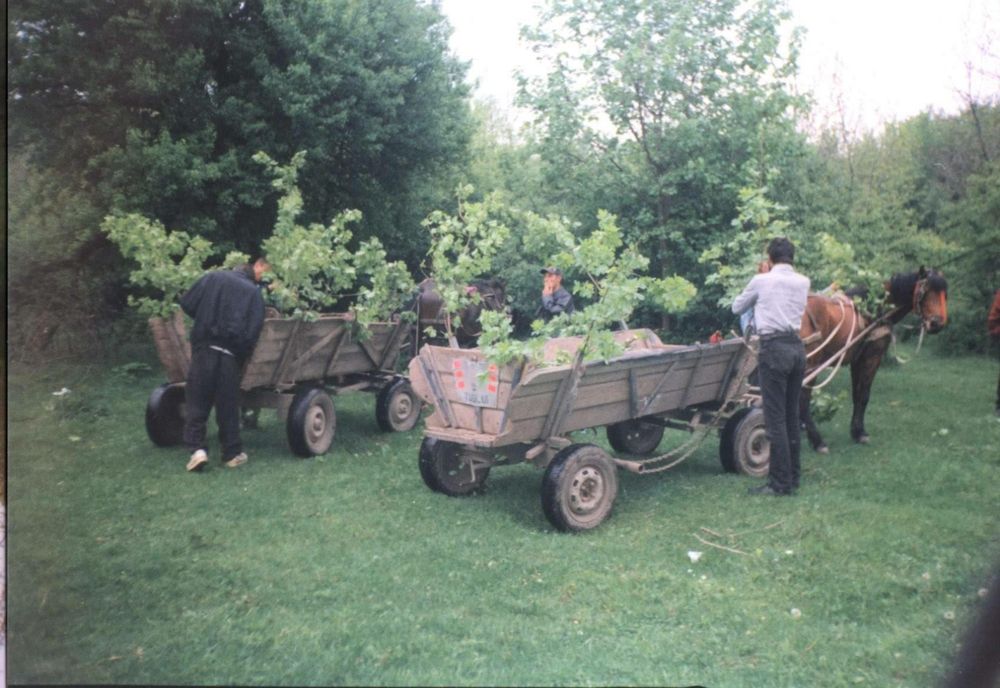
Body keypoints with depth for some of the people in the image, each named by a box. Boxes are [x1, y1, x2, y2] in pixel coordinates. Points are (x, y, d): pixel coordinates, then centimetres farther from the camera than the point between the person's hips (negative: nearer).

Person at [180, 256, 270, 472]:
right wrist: (241, 356, 6)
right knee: (227, 405, 9)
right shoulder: (254, 293, 0)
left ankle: (197, 449, -3)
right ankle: (232, 453, 17)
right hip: (229, 354, -1)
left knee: (197, 401, 7)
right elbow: (252, 332, -6)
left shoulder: (212, 277, 5)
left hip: (203, 348, 1)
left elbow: (187, 304, 5)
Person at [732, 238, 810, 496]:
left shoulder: (761, 281, -3)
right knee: (792, 415, 14)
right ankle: (793, 476, 22)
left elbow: (737, 307, 11)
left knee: (775, 418, -4)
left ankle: (780, 483, -2)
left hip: (773, 347, -6)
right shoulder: (803, 283, 10)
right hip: (797, 347, 6)